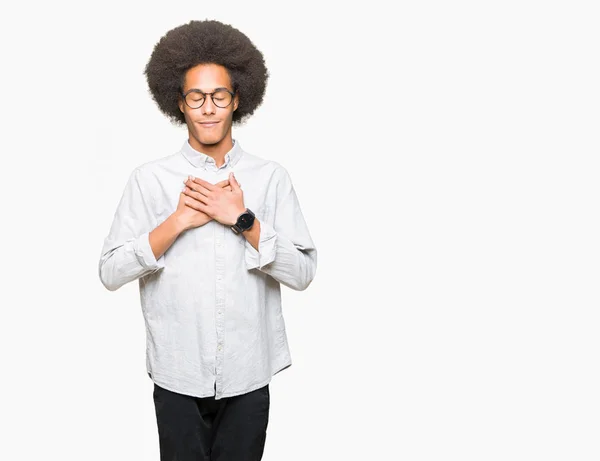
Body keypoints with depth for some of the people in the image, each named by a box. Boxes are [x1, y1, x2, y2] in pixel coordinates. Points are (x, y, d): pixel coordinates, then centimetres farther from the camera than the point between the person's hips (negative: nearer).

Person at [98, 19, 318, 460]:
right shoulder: (149, 179, -3)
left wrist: (243, 219, -17)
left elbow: (303, 273, -7)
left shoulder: (272, 177, -3)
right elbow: (110, 272, -7)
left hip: (248, 374, 1)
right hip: (177, 374, 0)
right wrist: (178, 221, -16)